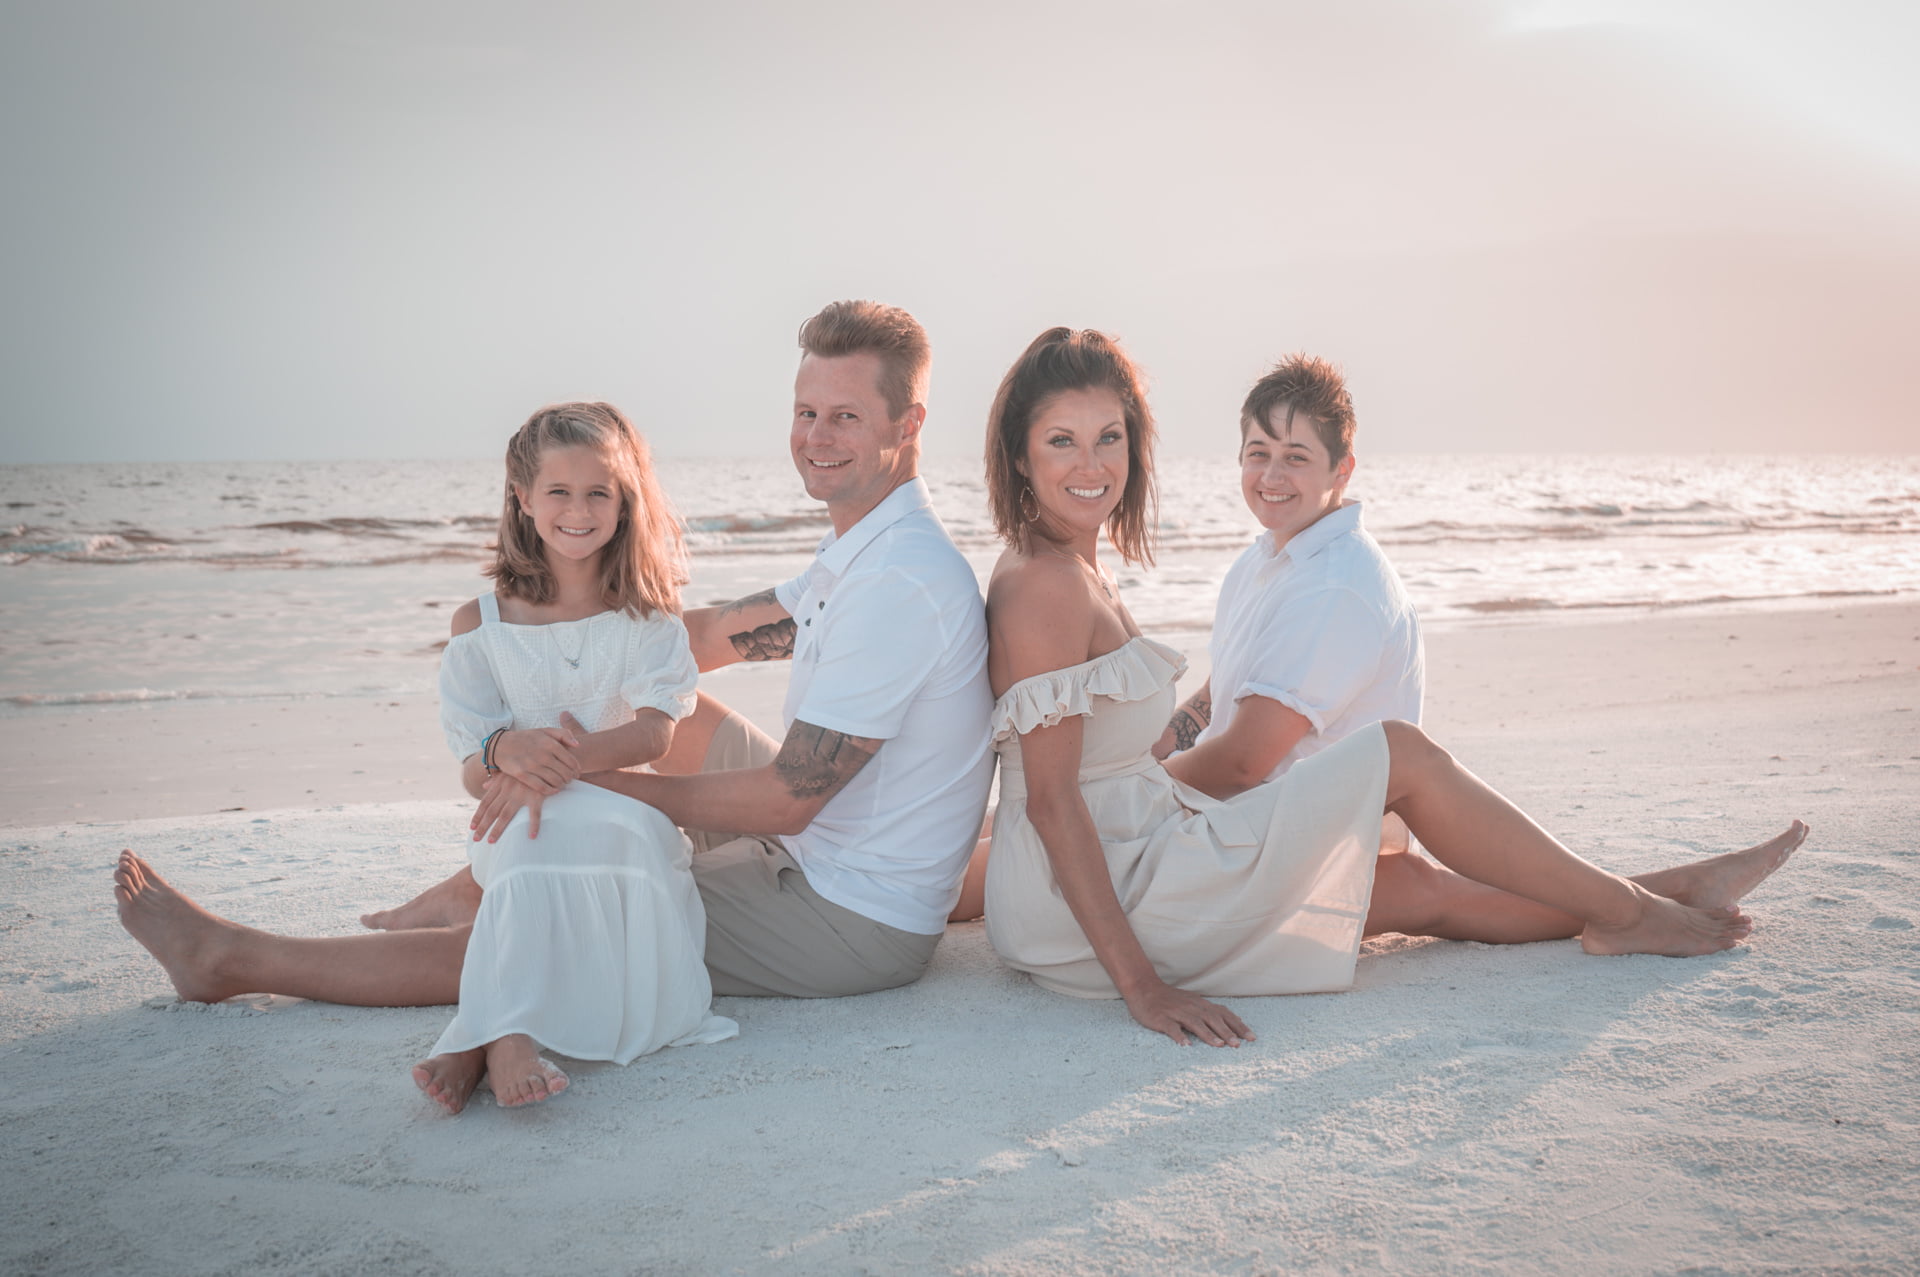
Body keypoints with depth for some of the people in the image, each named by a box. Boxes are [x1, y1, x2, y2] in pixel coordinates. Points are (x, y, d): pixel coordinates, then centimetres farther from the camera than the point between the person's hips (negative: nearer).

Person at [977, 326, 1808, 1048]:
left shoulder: (1074, 572, 11)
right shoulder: (1045, 587, -20)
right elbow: (1051, 799, -24)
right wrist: (1141, 984, -25)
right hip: (1110, 901, -9)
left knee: (1415, 890, 17)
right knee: (1401, 755, -1)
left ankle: (1650, 899, 31)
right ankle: (1624, 910, 14)